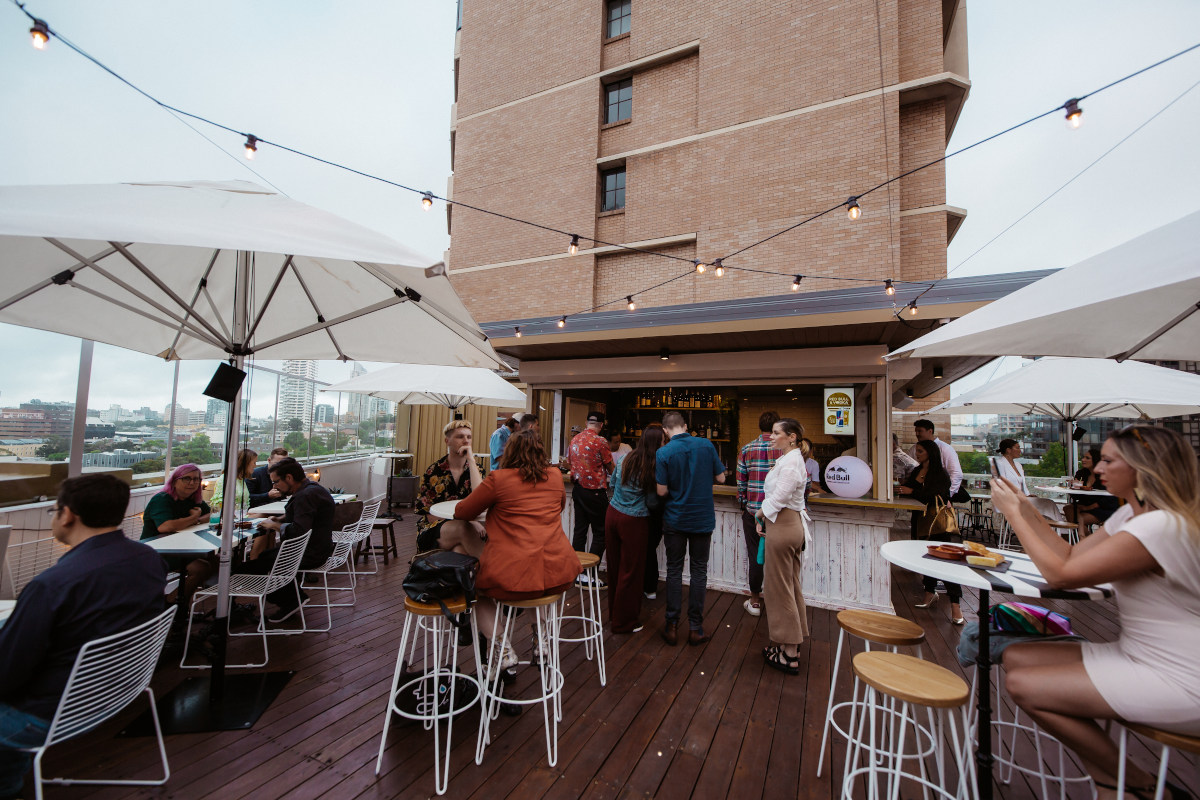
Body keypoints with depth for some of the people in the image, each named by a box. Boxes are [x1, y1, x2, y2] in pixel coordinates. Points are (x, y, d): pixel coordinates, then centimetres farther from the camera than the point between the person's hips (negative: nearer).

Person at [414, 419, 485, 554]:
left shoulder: (475, 468, 6)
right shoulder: (434, 471, -1)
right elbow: (426, 513, -3)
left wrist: (471, 460, -16)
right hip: (433, 531, -1)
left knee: (459, 549, -36)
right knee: (466, 528, -33)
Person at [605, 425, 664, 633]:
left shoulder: (625, 459, 2)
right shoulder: (652, 469, -16)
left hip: (612, 514, 6)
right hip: (633, 522, -6)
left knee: (615, 567, 17)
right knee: (631, 571, 7)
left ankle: (614, 612, 34)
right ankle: (624, 622, 20)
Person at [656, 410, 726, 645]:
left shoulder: (663, 453, -14)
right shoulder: (706, 445, -7)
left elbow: (661, 491, -13)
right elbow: (720, 478, 0)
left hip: (675, 520, -1)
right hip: (703, 519, 1)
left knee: (674, 571, 11)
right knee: (699, 571, 11)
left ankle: (672, 626, 17)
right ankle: (695, 628, 17)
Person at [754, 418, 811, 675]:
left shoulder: (790, 462, -18)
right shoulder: (789, 459, 14)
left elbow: (778, 498, -23)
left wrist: (760, 514, -6)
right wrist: (764, 518, 7)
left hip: (783, 527, -10)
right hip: (792, 525, 10)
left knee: (781, 589, 1)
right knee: (791, 588, 17)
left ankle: (789, 656, 13)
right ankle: (791, 645, 30)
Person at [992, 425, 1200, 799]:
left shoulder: (1162, 525, -25)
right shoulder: (1131, 514, 6)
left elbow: (1060, 574, -25)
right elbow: (1071, 553, 9)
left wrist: (1012, 512, -18)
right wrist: (1024, 507, 3)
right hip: (1138, 655, 9)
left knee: (1023, 685, -15)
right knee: (1015, 657, 3)